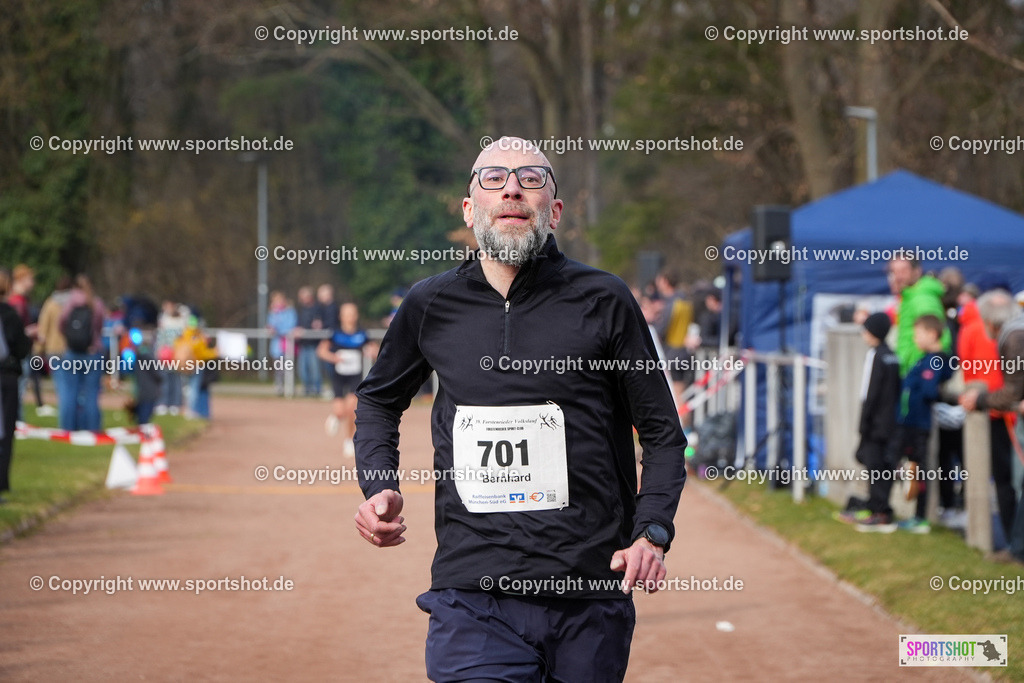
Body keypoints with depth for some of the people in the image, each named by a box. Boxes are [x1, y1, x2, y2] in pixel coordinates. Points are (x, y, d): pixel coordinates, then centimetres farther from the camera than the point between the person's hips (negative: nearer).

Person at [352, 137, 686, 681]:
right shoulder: (430, 306, 7)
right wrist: (379, 488, 9)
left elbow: (662, 431, 9)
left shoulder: (603, 301, 2)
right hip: (471, 597, 0)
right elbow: (379, 399, 27)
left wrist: (652, 533, -6)